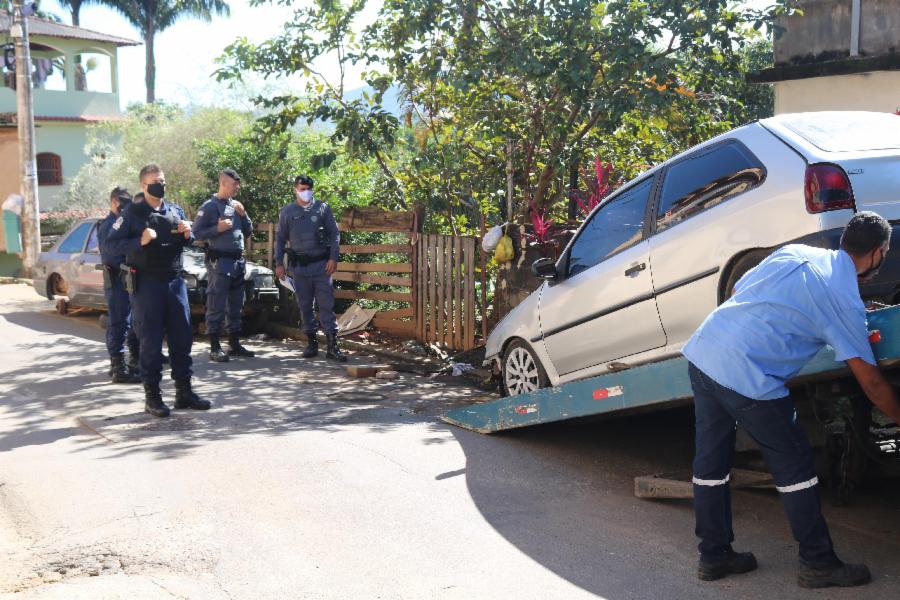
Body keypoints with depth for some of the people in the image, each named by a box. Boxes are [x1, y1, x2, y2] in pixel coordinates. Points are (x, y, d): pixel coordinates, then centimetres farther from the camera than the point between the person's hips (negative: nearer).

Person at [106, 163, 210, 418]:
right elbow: (114, 243, -8)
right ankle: (152, 395, 7)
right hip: (146, 284, -5)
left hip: (174, 281, 5)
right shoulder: (132, 214, -2)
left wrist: (187, 234, -1)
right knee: (150, 340, 0)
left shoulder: (176, 211, 12)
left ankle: (183, 391, 15)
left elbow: (188, 243, 21)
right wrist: (139, 241, -22)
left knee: (182, 337, 6)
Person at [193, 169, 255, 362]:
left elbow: (248, 231, 19)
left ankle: (235, 344, 22)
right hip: (220, 261, -7)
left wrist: (243, 214, 3)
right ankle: (215, 348, -3)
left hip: (238, 261, 8)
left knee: (236, 306, 13)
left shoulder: (236, 205, 14)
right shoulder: (209, 206, -6)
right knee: (216, 306, -6)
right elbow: (197, 232, -9)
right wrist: (217, 228, -20)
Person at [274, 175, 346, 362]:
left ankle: (332, 346, -6)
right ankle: (311, 343, 17)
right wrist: (279, 263, 4)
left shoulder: (322, 208, 5)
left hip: (321, 264, -1)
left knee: (326, 304, -5)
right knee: (304, 306, 7)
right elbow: (280, 239, 11)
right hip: (299, 266, 2)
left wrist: (333, 257, -4)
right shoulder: (287, 212, 8)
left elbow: (334, 234, 5)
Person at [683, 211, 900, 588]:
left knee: (710, 460, 15)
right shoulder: (845, 299, -4)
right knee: (794, 465, 8)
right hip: (746, 376, -7)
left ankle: (714, 557, 26)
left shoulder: (794, 252, 14)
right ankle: (818, 563, 18)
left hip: (701, 351, 8)